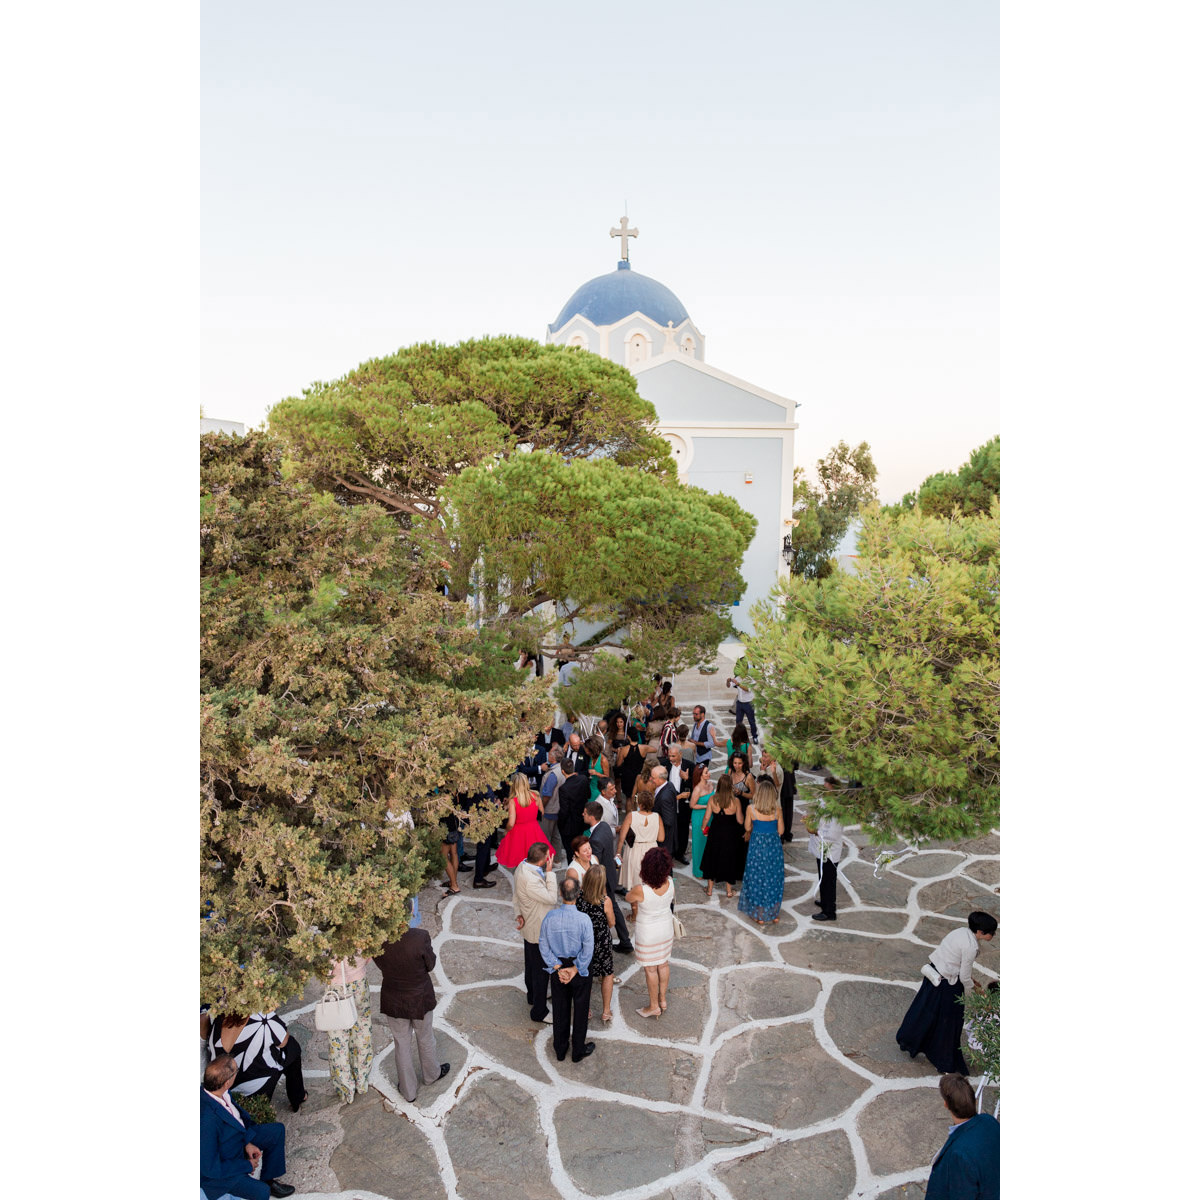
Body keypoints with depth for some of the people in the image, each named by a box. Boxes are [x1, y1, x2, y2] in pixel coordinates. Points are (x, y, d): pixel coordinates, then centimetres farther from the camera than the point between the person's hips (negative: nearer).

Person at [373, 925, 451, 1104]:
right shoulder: (420, 937, -33)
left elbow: (381, 965, -5)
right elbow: (430, 965, -15)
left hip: (393, 1001, 1)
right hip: (420, 998, -1)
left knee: (402, 1045, 22)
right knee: (425, 1039, 26)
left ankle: (408, 1091, 39)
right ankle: (431, 1074, 52)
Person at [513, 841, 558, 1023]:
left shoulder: (523, 867, -5)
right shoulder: (530, 880, -37)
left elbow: (516, 896, 6)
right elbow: (552, 898, -29)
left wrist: (519, 913, -3)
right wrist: (550, 872, -27)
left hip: (529, 928, 10)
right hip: (538, 931, -10)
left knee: (531, 965, 28)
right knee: (541, 970, 7)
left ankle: (532, 995, 49)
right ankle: (539, 1011, 22)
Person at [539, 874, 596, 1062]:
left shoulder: (550, 917, -17)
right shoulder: (583, 919, -25)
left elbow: (544, 946, -9)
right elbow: (588, 950, -20)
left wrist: (558, 968, -6)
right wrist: (574, 970, -10)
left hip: (558, 969, 3)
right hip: (580, 970, -2)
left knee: (560, 1010, 20)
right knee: (580, 1010, 17)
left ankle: (560, 1050, 37)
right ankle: (578, 1052, 32)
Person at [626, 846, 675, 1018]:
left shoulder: (640, 890, -34)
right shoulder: (670, 883, -21)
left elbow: (629, 898, -10)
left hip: (648, 933, -4)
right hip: (666, 927, 5)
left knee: (651, 969, 15)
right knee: (663, 964, 24)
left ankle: (654, 1006, 33)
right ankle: (663, 999, 43)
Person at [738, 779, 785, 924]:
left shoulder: (751, 809, -13)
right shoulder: (777, 810, -9)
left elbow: (748, 827, -1)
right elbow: (780, 831, -2)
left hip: (757, 846, -2)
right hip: (774, 846, 2)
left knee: (757, 879, 12)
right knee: (774, 879, 16)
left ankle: (759, 916, 20)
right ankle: (774, 914, 26)